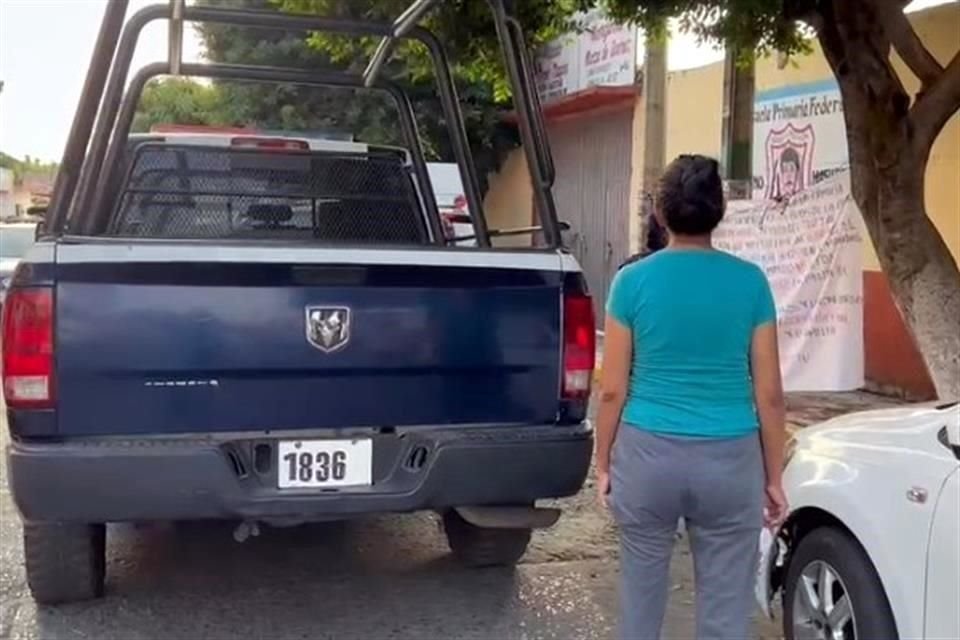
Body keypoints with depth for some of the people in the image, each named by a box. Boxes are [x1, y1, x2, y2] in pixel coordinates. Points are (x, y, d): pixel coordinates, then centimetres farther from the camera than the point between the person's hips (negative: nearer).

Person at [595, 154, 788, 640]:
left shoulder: (633, 280, -4)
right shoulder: (750, 282, -2)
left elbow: (613, 390, -2)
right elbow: (769, 393, 0)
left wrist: (603, 464, 10)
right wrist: (773, 478, 9)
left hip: (648, 454, 0)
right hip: (730, 460, 0)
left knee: (642, 596, 16)